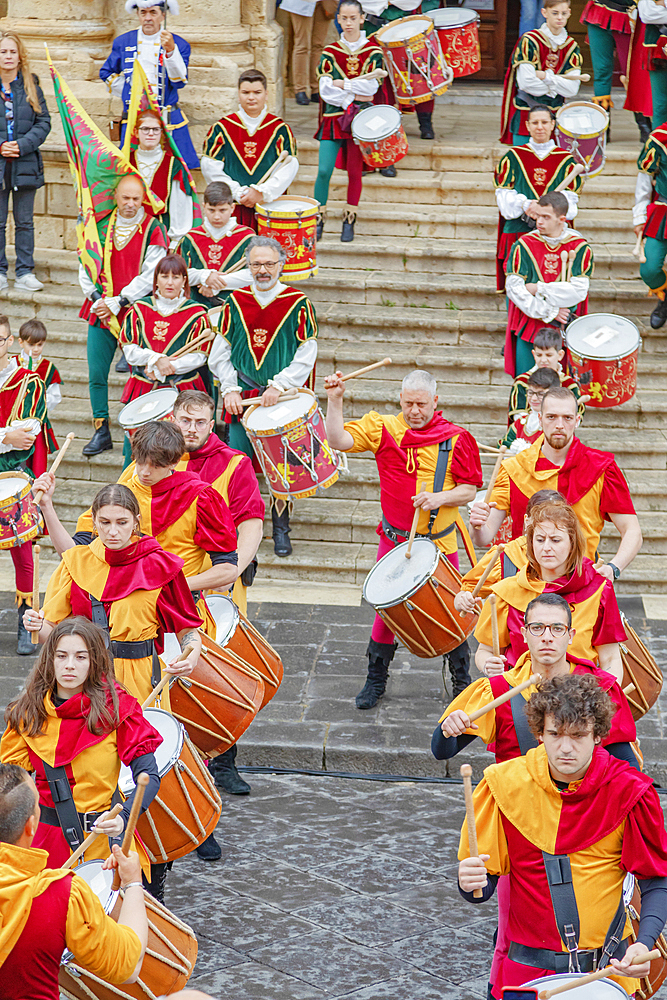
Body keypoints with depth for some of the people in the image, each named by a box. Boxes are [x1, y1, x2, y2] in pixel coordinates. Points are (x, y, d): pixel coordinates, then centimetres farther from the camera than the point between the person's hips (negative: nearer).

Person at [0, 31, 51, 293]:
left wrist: (23, 145, -11)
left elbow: (44, 122, 3)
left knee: (25, 222, 5)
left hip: (25, 163, 1)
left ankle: (25, 274, 10)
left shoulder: (31, 86, 6)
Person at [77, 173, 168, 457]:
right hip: (100, 313, 3)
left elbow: (149, 276, -9)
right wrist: (97, 299, -4)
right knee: (96, 374, 0)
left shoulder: (153, 230, -2)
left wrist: (118, 302, -14)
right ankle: (101, 431, 11)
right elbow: (86, 266, 11)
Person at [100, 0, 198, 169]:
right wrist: (131, 93, 10)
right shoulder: (123, 42, 9)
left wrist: (170, 50, -26)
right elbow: (107, 74, 21)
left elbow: (179, 82, -12)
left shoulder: (179, 44, 2)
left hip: (168, 122, -2)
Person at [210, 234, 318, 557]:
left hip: (283, 397, -2)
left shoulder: (299, 304, -2)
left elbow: (305, 358, -4)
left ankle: (280, 529, 16)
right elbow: (220, 354, 9)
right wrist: (230, 389, -4)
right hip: (242, 397, 2)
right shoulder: (235, 302, 6)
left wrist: (278, 387, -15)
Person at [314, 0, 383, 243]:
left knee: (354, 172, 2)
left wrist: (341, 83, -10)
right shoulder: (330, 52, 4)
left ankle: (349, 222, 14)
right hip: (334, 117, 0)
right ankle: (319, 220, 2)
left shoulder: (373, 52, 2)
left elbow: (371, 86, -9)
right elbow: (325, 89, -5)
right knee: (324, 170, -11)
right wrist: (353, 97, -13)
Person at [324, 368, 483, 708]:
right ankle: (376, 680, 24)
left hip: (439, 542, -1)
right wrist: (335, 400, -21)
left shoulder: (456, 439, -4)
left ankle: (462, 679, 25)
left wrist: (439, 498, -20)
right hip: (394, 539, 1)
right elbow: (338, 440, -11)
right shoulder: (382, 428, -1)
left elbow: (469, 489, -2)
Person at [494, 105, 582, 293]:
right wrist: (525, 205, -15)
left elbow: (570, 197, 4)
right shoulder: (513, 157, 11)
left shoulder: (565, 160, 11)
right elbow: (503, 194, 5)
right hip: (518, 230, 0)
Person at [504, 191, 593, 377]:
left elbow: (578, 291, -12)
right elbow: (513, 288, -9)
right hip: (529, 325, 0)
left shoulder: (580, 248, -5)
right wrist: (549, 312, -14)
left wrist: (538, 289, -14)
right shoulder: (524, 245, -4)